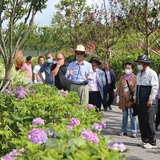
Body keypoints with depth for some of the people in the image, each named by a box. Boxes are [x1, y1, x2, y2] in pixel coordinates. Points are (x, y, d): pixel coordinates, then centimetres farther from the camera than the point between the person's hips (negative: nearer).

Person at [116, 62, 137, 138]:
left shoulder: (134, 78, -2)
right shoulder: (122, 77, 11)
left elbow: (135, 88, -5)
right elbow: (119, 87, 11)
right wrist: (118, 96, 5)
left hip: (131, 99, -4)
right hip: (123, 99, 4)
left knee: (132, 116, 0)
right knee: (124, 116, 12)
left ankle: (133, 131, 5)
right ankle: (124, 130, 18)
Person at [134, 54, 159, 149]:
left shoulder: (151, 73, -9)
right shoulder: (139, 74, 16)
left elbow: (155, 87, -13)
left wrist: (150, 100, -16)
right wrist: (135, 97, 17)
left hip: (148, 103, -8)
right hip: (140, 102, 8)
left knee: (149, 122, -6)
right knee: (142, 122, 11)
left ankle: (152, 142, 0)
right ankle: (144, 140, 20)